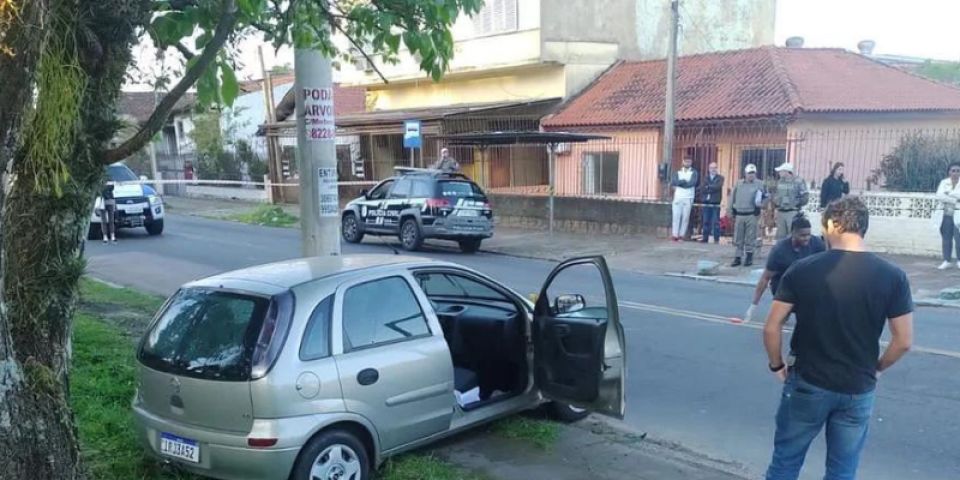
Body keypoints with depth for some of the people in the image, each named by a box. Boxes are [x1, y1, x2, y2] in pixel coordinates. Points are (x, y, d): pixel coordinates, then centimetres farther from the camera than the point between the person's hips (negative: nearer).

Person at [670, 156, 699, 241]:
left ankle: (682, 235, 1)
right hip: (677, 197, 2)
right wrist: (684, 181, -11)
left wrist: (679, 183, -6)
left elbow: (692, 183, -12)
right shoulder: (678, 172, 13)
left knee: (685, 217, -3)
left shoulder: (694, 173, 5)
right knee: (676, 216, -2)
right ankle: (675, 235, -1)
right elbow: (673, 182, -3)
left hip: (688, 198, -2)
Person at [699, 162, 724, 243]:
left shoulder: (720, 178, 4)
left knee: (716, 222, -5)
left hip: (716, 204, -3)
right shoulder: (706, 178, 14)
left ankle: (716, 239, -3)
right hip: (706, 203, 3)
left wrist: (708, 187, -3)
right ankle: (705, 238, 8)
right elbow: (702, 190, 5)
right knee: (706, 221, 4)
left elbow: (717, 187, -13)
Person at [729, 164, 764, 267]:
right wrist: (732, 211, 10)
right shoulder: (739, 184, 9)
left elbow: (762, 197, 1)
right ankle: (738, 257, 11)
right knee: (738, 237, 5)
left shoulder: (759, 184, 2)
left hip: (751, 215, -3)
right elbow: (733, 197, 13)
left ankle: (749, 257, 10)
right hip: (739, 214, 3)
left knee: (750, 237, 0)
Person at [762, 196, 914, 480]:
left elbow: (772, 328, -10)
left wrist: (777, 365, 6)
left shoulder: (802, 270, -11)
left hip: (807, 384, -1)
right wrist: (876, 368, 12)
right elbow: (904, 341, -5)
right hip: (858, 390, 1)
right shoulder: (892, 276, -9)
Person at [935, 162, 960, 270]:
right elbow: (939, 195, -9)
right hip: (947, 213, 2)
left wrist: (948, 194, -12)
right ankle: (946, 261, 10)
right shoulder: (944, 182, 6)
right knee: (946, 237, 4)